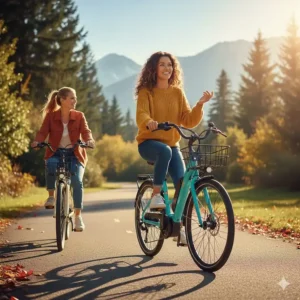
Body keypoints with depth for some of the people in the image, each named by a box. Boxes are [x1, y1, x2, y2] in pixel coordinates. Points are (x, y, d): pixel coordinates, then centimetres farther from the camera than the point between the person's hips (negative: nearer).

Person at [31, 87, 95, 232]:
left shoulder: (79, 116, 0)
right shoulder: (51, 116, -3)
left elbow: (85, 131, -11)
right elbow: (43, 132, -12)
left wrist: (89, 140, -34)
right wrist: (37, 141, -34)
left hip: (74, 154, 1)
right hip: (55, 153, -1)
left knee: (77, 181, -21)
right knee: (51, 164, -36)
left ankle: (78, 216, -9)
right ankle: (51, 196, -12)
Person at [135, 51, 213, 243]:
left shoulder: (177, 92, 5)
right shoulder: (146, 92, -4)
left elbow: (189, 121, -2)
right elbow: (141, 115, -22)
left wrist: (200, 105, -18)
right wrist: (148, 122, -45)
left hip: (172, 144, 4)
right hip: (149, 143, -4)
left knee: (182, 182, -16)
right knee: (165, 151, -39)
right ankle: (156, 196, -25)